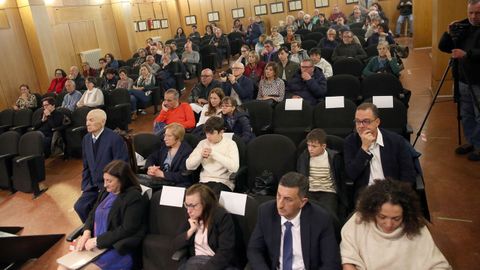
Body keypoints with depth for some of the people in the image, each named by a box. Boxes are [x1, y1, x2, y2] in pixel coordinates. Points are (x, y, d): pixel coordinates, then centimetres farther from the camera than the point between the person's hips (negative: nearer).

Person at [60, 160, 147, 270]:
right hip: (95, 244, 7)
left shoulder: (134, 198, -13)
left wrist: (97, 241, -17)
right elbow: (92, 214, 16)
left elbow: (126, 230, -18)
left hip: (118, 250, -7)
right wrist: (86, 232, -4)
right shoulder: (105, 192, 10)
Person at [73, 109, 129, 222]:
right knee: (79, 206, -9)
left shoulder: (115, 139, -16)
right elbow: (86, 166, 15)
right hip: (93, 185, 6)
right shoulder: (86, 138, 6)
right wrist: (85, 187, 6)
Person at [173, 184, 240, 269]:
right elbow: (176, 245, 9)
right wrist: (191, 230, -5)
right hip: (196, 259, 5)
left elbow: (225, 253, -18)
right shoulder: (192, 217, 8)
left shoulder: (222, 217, -12)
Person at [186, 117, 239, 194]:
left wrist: (214, 154, -15)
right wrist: (200, 155, -9)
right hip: (204, 181, 3)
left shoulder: (230, 144, 0)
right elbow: (189, 165, 9)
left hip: (224, 182, -3)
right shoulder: (202, 143, 13)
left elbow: (234, 167, -17)